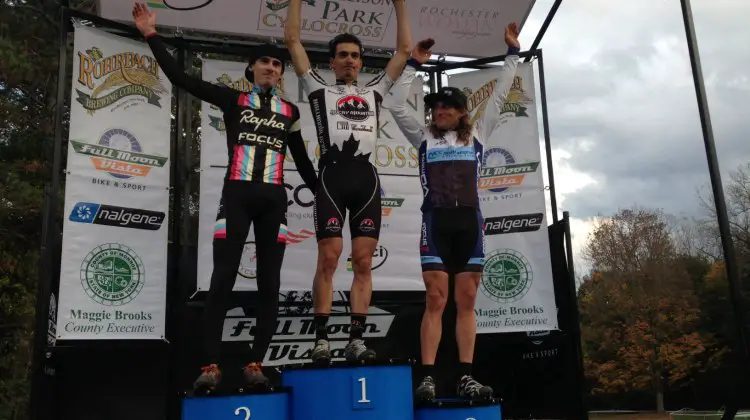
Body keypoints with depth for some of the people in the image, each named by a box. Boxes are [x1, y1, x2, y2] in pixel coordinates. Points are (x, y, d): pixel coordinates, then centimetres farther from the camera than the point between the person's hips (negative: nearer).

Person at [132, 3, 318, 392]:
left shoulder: (289, 111, 15)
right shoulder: (232, 100, 9)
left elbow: (302, 160, 22)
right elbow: (180, 78, 3)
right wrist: (152, 36, -2)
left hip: (274, 198, 3)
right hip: (237, 194, -2)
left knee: (269, 282, 0)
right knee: (223, 277, -6)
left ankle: (255, 364, 7)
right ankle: (211, 365, -3)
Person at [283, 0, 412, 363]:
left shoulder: (374, 92, 25)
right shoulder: (319, 90, 19)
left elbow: (404, 49, 27)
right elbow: (292, 40, 17)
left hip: (367, 178, 3)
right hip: (333, 176, -2)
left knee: (363, 262, -2)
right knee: (328, 258, -8)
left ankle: (356, 340, 1)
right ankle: (321, 340, -3)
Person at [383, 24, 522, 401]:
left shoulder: (476, 135, 16)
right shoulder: (424, 138, 15)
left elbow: (499, 98, 17)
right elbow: (396, 106, 9)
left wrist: (512, 53, 18)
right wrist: (414, 64, 9)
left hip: (469, 221, 2)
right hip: (436, 221, -1)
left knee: (467, 302, 1)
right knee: (436, 301, -6)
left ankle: (466, 377, 4)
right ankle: (427, 378, -6)